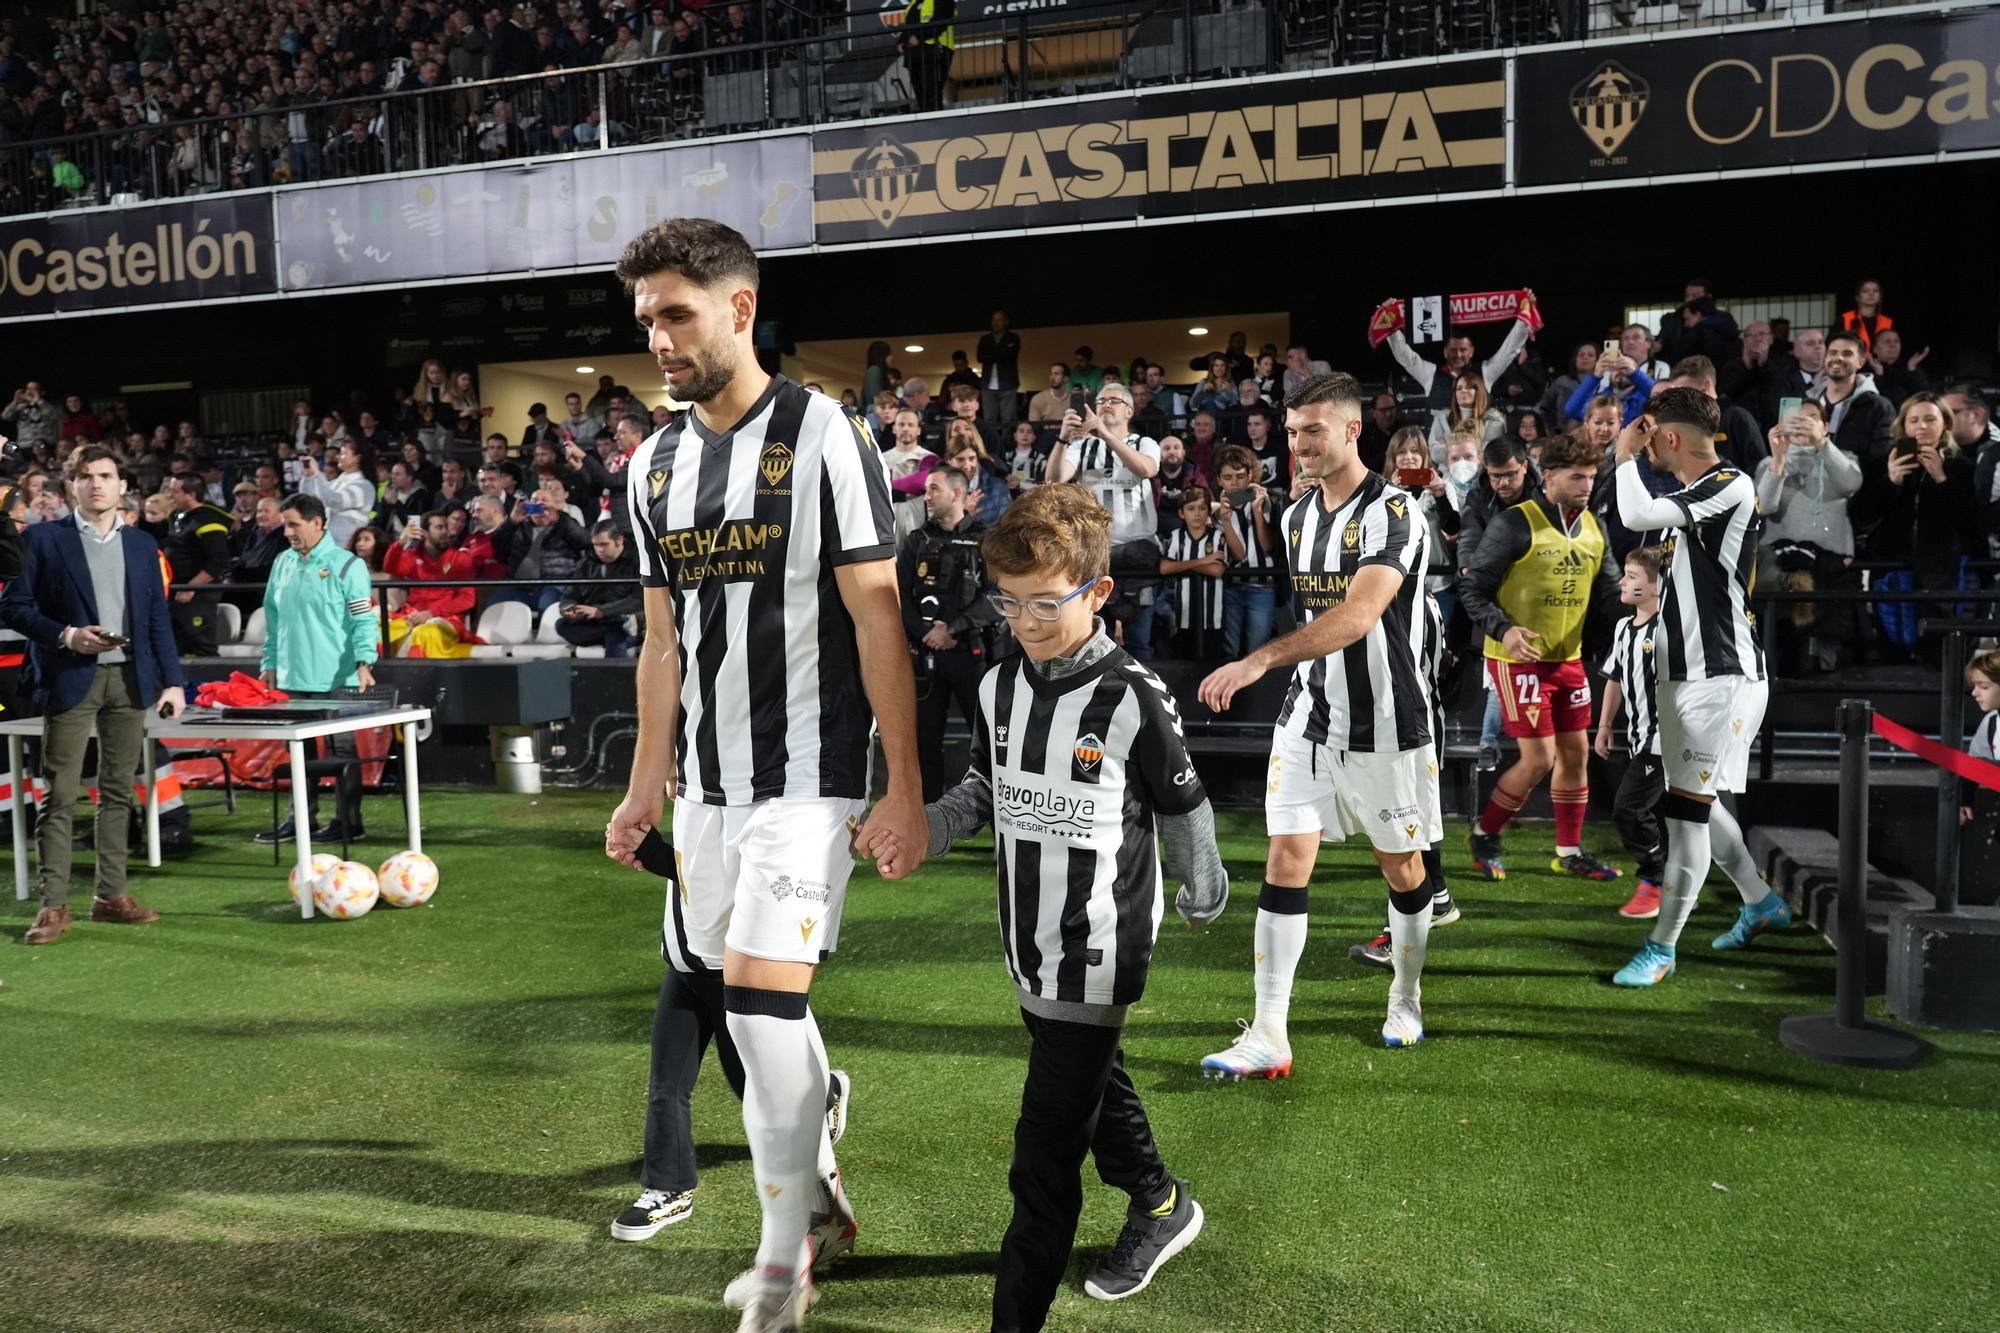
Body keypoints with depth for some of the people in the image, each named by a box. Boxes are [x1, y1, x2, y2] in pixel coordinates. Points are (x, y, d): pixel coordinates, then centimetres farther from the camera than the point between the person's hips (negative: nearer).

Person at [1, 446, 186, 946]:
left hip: (129, 679, 4)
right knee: (59, 797, -3)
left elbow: (158, 618, 12)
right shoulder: (42, 539, 2)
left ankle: (111, 896, 16)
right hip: (70, 679, -3)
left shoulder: (142, 545, 12)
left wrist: (172, 680, 6)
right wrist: (66, 636, -15)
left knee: (118, 792, 8)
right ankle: (53, 905, 1)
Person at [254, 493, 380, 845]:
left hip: (336, 677, -6)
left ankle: (348, 821, 8)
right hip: (293, 676, 6)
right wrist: (270, 662, 16)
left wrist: (364, 662, -20)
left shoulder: (347, 565, -6)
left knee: (342, 747, 1)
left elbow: (364, 618, -10)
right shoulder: (283, 563, 13)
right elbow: (273, 617, 19)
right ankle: (301, 818, 19)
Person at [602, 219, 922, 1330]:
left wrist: (905, 790, -13)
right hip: (707, 781, 6)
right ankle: (819, 1199, 32)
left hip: (808, 772, -6)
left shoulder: (821, 434, -9)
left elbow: (877, 620, -11)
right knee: (749, 998, 11)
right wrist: (647, 784, 17)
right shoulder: (655, 464, 10)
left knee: (760, 983, -13)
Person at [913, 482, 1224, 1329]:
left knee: (1044, 1161, -6)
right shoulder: (999, 688, 1)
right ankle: (1160, 1204, 53)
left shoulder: (1134, 699, -17)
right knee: (1094, 1084, 28)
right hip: (1030, 946, 7)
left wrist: (1203, 896, 8)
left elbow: (1184, 809, -4)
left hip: (1097, 957, -7)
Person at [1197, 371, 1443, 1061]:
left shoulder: (1392, 514, -16)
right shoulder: (1296, 516, 8)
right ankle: (1268, 1036, -2)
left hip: (1386, 724, -5)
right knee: (1285, 861, -4)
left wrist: (1262, 658, -41)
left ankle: (1407, 998, 35)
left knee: (1402, 867, 11)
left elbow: (1358, 615, -31)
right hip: (1307, 717, 6)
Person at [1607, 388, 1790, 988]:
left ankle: (1661, 949, -2)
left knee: (1687, 808, -8)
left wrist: (1625, 456, -11)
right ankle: (1762, 903, 36)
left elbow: (1637, 515, -27)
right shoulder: (1696, 496, 15)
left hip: (1721, 677, -10)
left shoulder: (1733, 486, -15)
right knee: (1695, 803, 18)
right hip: (1687, 674, 10)